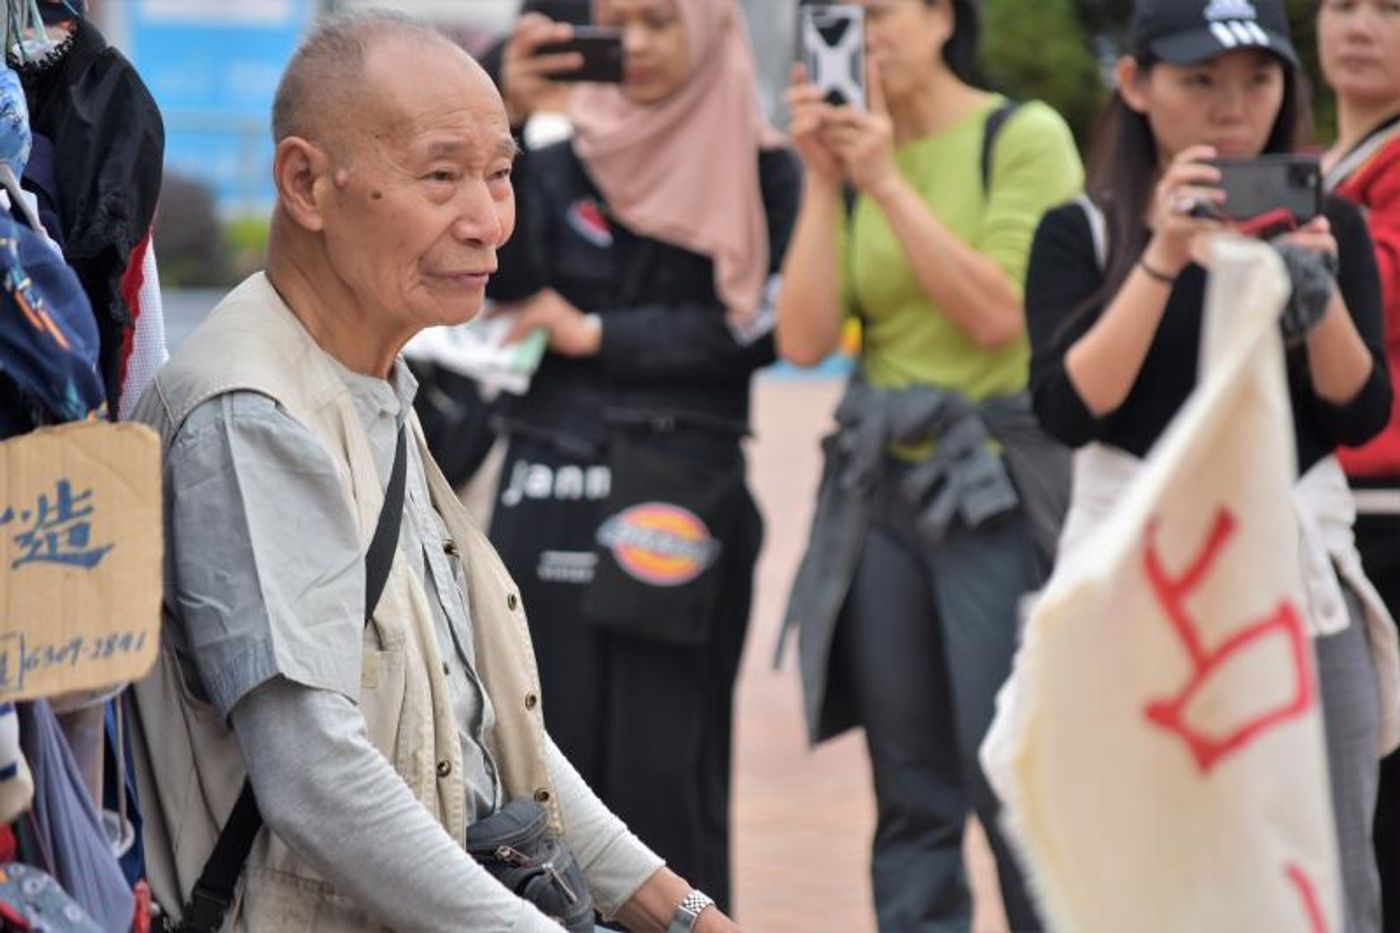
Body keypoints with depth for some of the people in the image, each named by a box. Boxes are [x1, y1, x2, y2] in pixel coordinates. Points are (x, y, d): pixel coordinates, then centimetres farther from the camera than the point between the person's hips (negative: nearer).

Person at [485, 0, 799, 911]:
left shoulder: (761, 173, 4)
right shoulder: (561, 166, 10)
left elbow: (756, 328, -5)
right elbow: (495, 271, -8)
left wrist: (594, 335, -4)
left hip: (683, 501, -2)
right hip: (552, 491, 2)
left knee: (663, 766, -4)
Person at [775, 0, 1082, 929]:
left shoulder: (1026, 137, -4)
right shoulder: (855, 155, 9)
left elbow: (998, 314, -14)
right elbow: (804, 339, 0)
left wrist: (888, 182, -14)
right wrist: (823, 182, -5)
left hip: (997, 492, -5)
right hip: (882, 493, 5)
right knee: (913, 803, 7)